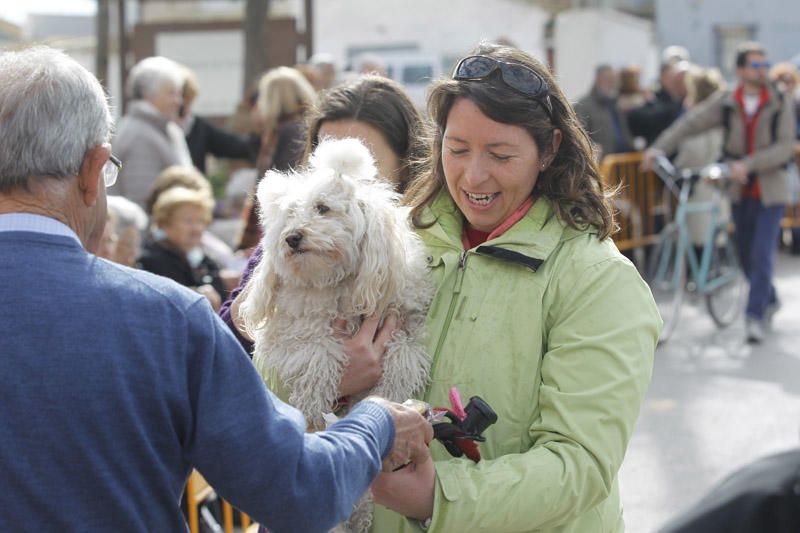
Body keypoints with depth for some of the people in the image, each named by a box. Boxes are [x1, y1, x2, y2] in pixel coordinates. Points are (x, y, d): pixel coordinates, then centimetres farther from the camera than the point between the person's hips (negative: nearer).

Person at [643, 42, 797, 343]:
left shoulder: (781, 105, -6)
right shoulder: (725, 104, -1)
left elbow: (784, 148, -15)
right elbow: (689, 124, -5)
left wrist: (747, 164, -26)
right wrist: (659, 147, -18)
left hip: (770, 190, -3)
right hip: (740, 191, 3)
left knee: (762, 254, -12)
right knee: (745, 254, 12)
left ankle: (755, 315, -6)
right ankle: (769, 300, 36)